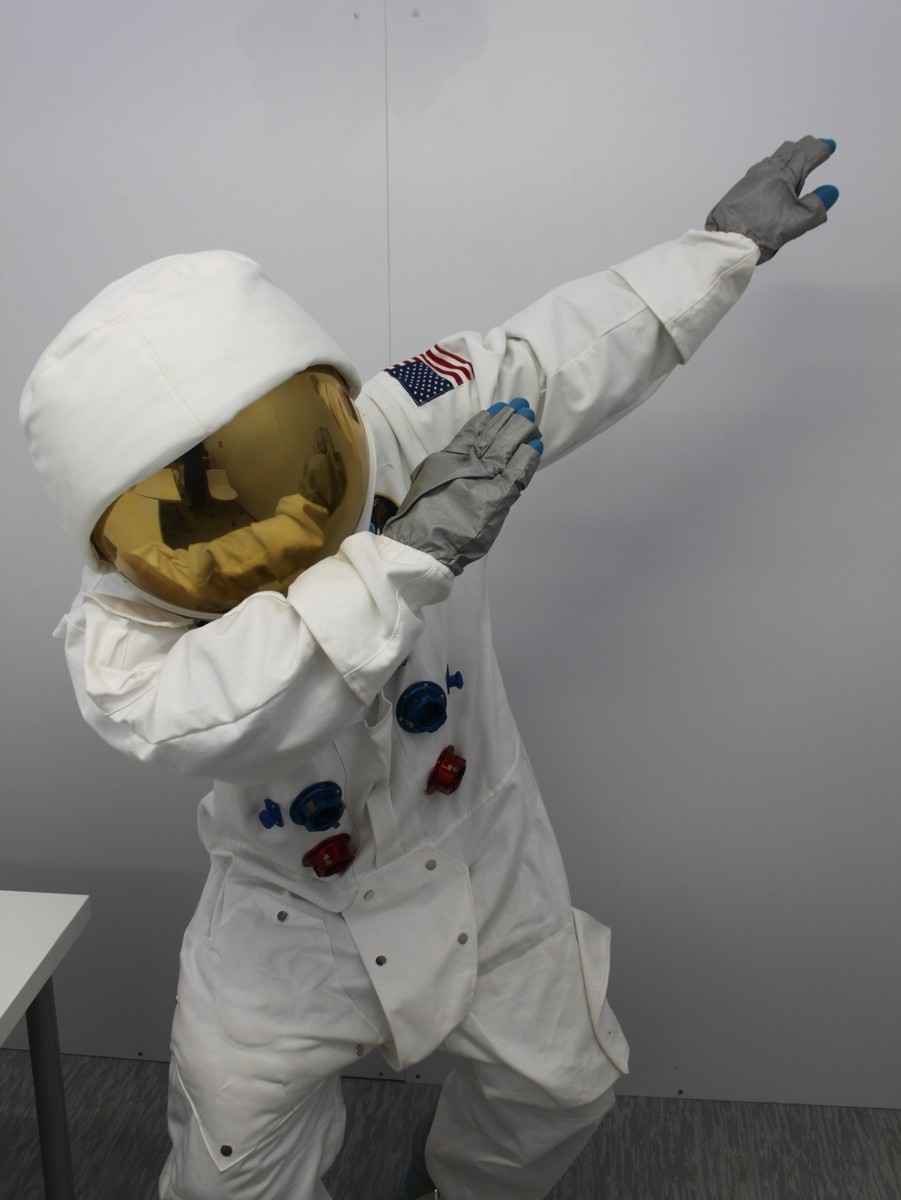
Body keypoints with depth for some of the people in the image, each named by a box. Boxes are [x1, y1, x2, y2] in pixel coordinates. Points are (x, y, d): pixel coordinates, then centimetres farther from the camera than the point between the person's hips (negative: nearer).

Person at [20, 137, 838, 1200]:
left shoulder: (404, 432, -24)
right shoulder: (118, 622, -28)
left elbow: (570, 352, -10)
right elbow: (201, 716, -50)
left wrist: (727, 242, 0)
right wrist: (408, 555, -54)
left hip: (478, 858, 2)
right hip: (290, 914, -1)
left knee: (561, 1083, 18)